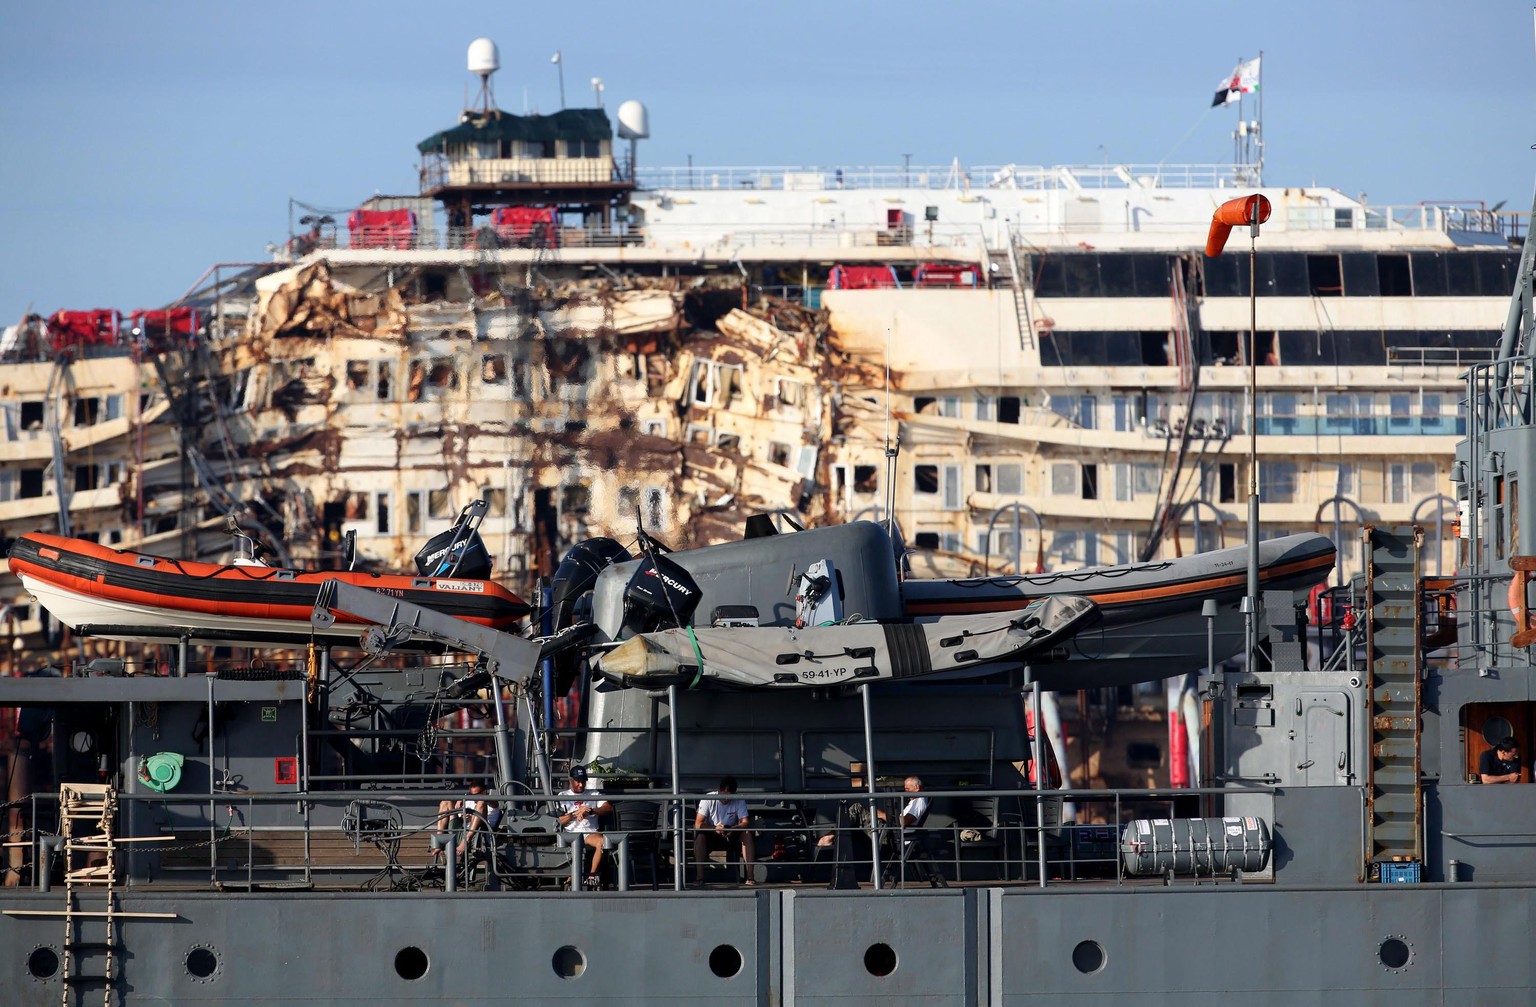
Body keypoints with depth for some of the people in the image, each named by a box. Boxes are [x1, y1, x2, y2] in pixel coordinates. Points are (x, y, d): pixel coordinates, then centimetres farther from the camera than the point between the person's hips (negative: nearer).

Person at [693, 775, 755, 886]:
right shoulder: (708, 799, -16)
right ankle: (699, 876, -34)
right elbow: (698, 824, -22)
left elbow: (745, 822, -17)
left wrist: (732, 829, -39)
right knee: (700, 835, -34)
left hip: (731, 834, 2)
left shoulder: (739, 801, -11)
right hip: (711, 833, -2)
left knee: (747, 834, -28)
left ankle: (750, 876, -31)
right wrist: (715, 828, -41)